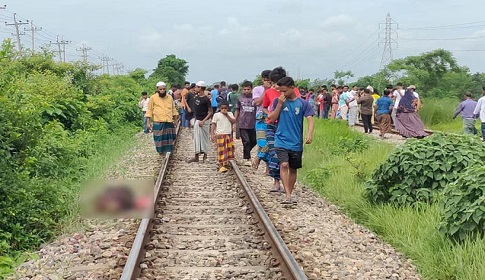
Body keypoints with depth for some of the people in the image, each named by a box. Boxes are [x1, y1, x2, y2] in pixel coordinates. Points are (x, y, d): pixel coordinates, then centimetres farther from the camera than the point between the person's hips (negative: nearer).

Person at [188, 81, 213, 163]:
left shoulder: (206, 99, -18)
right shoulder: (196, 97, 6)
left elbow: (211, 112, -17)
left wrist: (203, 121, -24)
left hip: (203, 121, -9)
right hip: (197, 120, 9)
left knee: (204, 138, -2)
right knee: (196, 138, 12)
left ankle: (205, 156, 6)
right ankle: (196, 157, 19)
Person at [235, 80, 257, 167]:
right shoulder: (240, 98, 3)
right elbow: (237, 111, 12)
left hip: (252, 124, 1)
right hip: (242, 124, -1)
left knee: (253, 141, 8)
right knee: (246, 141, -4)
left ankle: (246, 152, 34)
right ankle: (247, 159, 6)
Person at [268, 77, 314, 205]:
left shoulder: (302, 103, 1)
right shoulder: (278, 101, 3)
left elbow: (310, 119, -5)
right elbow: (272, 119, -1)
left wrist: (309, 134, -22)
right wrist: (280, 104, -11)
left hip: (296, 143, 1)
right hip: (281, 141, -1)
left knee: (293, 169, 10)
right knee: (284, 165, -19)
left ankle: (289, 195, 25)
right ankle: (288, 196, -21)